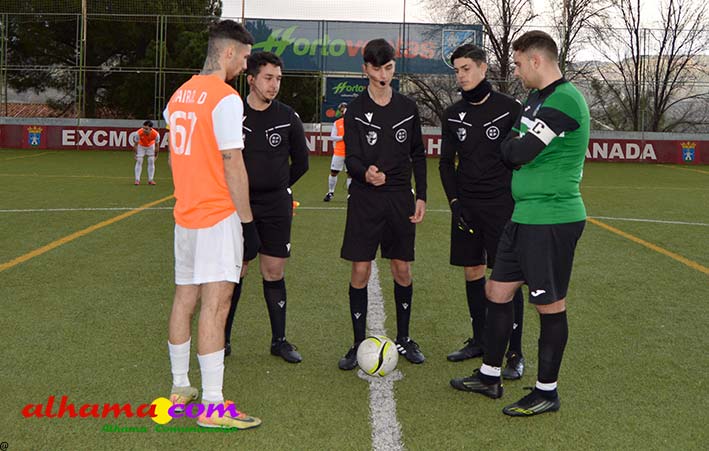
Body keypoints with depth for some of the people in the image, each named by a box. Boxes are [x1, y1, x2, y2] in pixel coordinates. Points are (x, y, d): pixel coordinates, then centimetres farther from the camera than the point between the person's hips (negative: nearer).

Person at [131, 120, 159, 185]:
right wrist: (135, 155, -14)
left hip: (151, 146, 1)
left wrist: (156, 156, -6)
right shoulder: (138, 133, -38)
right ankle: (137, 180, -3)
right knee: (139, 161, -7)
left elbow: (157, 145, -16)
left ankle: (150, 180, 5)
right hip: (141, 146, -1)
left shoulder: (156, 134, -35)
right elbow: (135, 145, -22)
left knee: (151, 161, -3)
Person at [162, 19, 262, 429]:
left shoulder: (179, 95, 13)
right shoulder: (226, 98, -13)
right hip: (218, 216, -8)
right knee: (215, 304, -8)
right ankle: (213, 407, -5)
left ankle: (180, 390, 24)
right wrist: (247, 221, -11)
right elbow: (232, 165, -16)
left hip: (185, 215, 8)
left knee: (185, 298, 14)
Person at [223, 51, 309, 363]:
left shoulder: (288, 117, 2)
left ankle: (279, 340, 16)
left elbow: (301, 162, 14)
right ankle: (223, 338, 16)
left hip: (276, 206, 1)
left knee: (274, 273, 6)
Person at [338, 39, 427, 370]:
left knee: (402, 269, 7)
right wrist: (365, 173, -30)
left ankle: (403, 338, 24)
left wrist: (421, 196, 6)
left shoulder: (407, 107, 7)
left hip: (400, 198, 2)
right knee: (360, 270, -2)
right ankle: (359, 344, 10)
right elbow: (350, 158, -8)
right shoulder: (356, 110, 0)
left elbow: (418, 155, 12)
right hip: (365, 200, -2)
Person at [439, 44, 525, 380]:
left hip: (502, 204, -4)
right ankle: (479, 340, 23)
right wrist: (454, 202, 1)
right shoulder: (453, 115, 8)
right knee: (472, 271, 9)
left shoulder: (509, 108, -4)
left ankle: (515, 353, 1)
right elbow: (446, 162, 11)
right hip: (466, 205, 5)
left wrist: (520, 199, -6)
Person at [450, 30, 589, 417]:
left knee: (550, 305, 2)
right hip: (523, 217, 10)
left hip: (551, 220, -10)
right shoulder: (536, 99, 15)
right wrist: (512, 148, 0)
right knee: (497, 291, 14)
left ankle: (547, 392, 17)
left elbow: (518, 152, -19)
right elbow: (513, 152, 20)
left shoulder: (564, 99, -17)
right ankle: (490, 376, 27)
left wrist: (505, 146, 0)